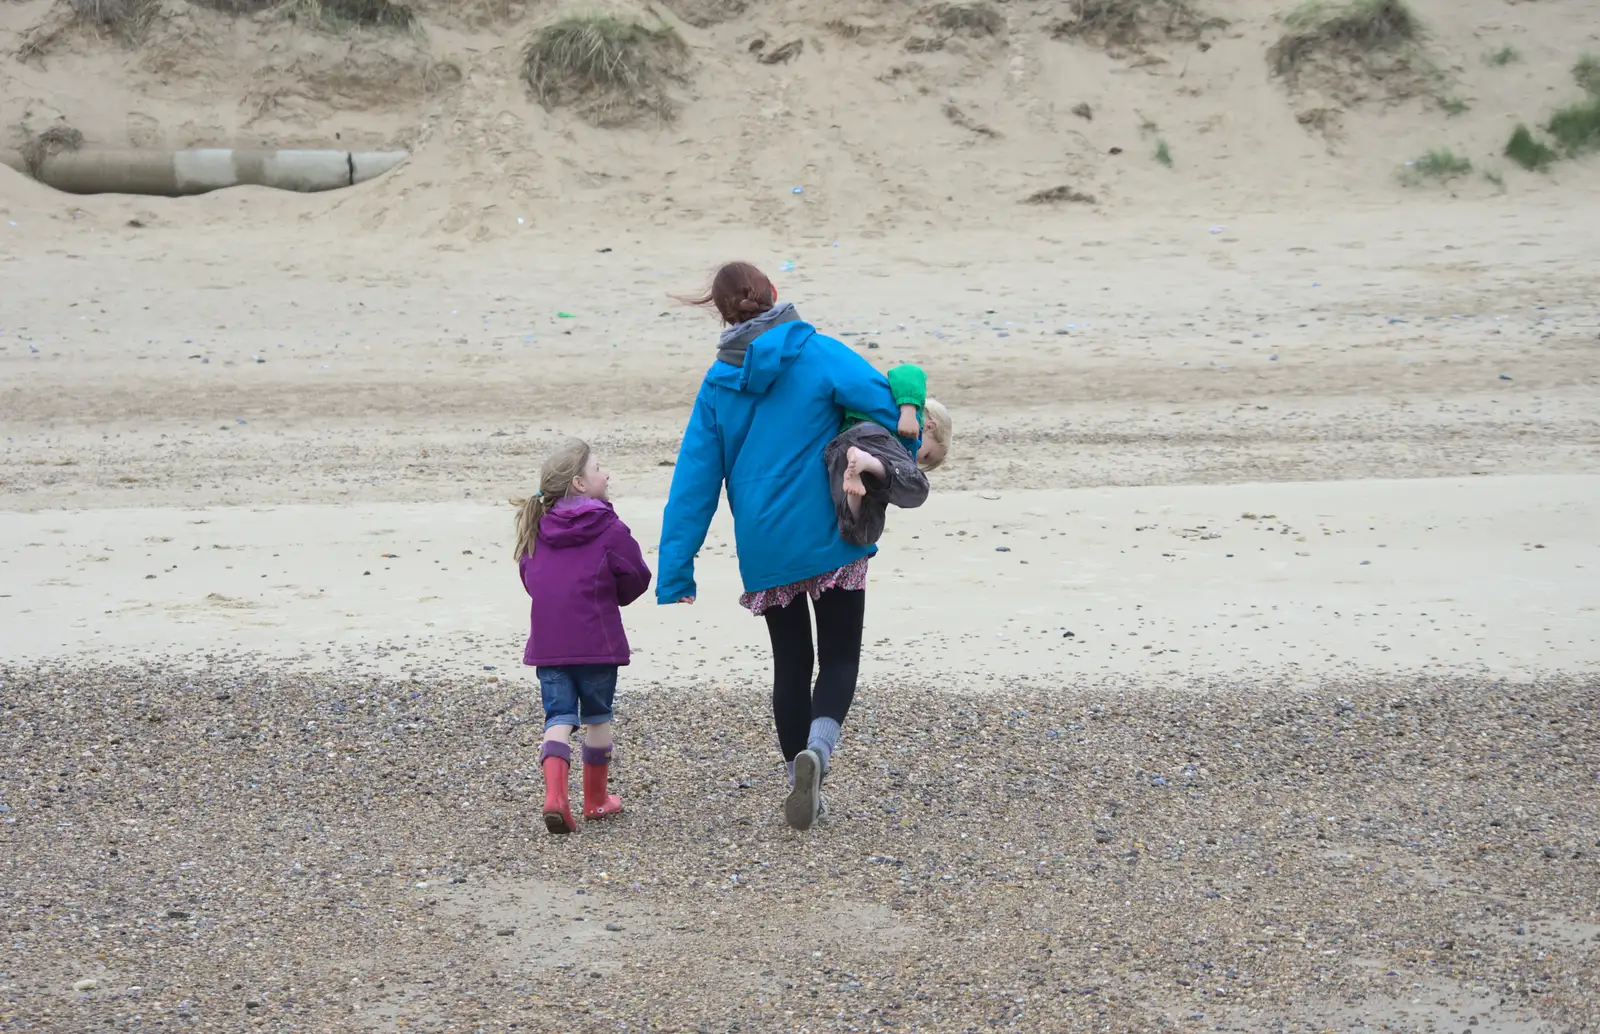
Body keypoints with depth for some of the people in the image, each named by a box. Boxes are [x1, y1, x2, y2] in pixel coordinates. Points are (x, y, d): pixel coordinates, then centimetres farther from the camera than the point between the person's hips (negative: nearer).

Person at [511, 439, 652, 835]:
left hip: (547, 644, 3)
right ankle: (596, 799, 24)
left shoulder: (538, 529, 7)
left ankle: (555, 792, -19)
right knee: (597, 717, 13)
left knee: (559, 717, 3)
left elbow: (529, 579, 14)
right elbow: (637, 578, -2)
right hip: (596, 642, -3)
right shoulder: (609, 529, -8)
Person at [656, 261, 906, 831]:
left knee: (791, 662, 16)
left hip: (763, 550, 3)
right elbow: (887, 405, -17)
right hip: (830, 540, -3)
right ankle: (817, 749, -20)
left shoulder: (718, 382, 4)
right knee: (839, 656, 7)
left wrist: (675, 571, 1)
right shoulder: (820, 354, -7)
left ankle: (803, 787, 20)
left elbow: (694, 479, 1)